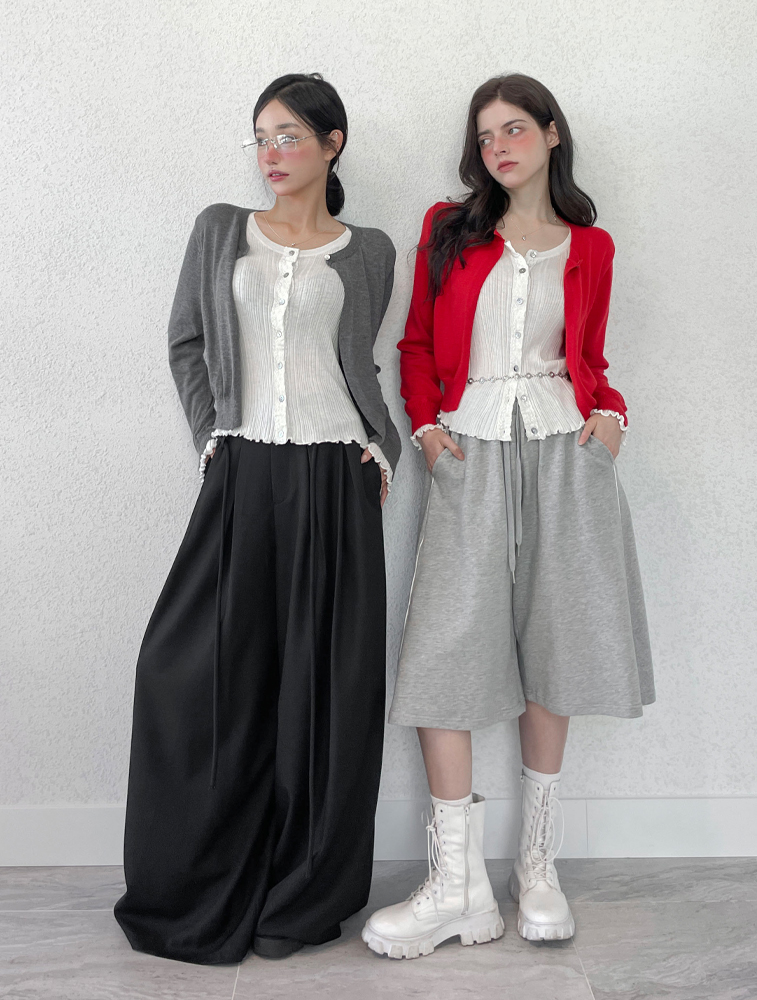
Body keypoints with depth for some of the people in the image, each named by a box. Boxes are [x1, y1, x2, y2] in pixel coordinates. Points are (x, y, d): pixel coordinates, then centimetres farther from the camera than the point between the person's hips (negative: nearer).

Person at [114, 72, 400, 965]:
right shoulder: (220, 231, 12)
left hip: (335, 479, 0)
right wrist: (210, 434, 4)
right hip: (242, 474, 1)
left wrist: (382, 446, 4)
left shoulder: (368, 252, 11)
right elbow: (186, 343, 14)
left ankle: (306, 897, 16)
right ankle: (200, 892, 15)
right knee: (200, 666, -3)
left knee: (324, 678, 2)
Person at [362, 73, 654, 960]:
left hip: (564, 448, 1)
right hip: (471, 451, 0)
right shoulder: (448, 229, 11)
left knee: (551, 643, 3)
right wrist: (426, 424, -1)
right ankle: (457, 887, -3)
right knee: (445, 649, -9)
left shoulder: (589, 247, 12)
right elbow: (418, 341, 13)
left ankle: (537, 860, 18)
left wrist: (609, 413, -1)